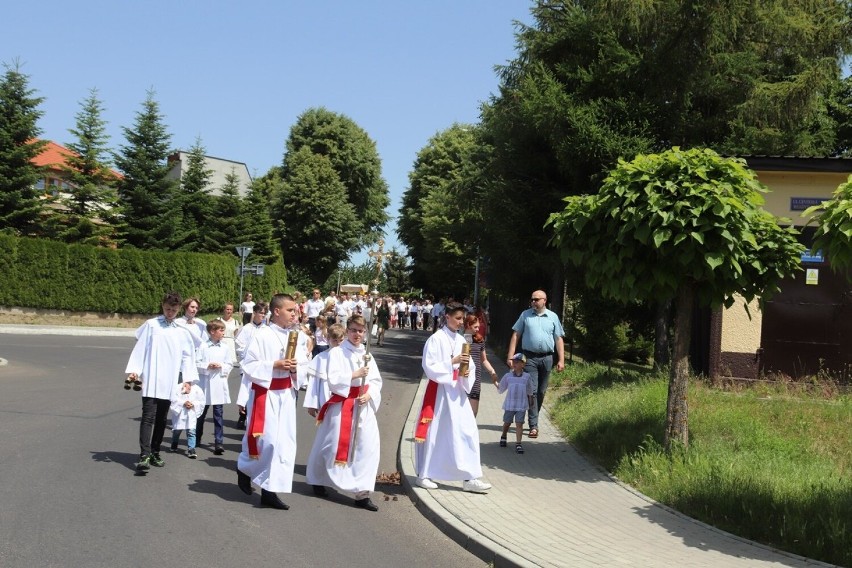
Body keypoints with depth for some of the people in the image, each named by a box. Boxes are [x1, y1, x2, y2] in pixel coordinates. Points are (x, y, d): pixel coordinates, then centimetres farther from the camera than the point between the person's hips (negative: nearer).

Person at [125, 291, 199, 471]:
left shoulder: (182, 331, 8)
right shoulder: (151, 325, 1)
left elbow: (187, 356, 9)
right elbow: (140, 348, 1)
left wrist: (188, 379, 5)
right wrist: (134, 370, -5)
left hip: (169, 382, 3)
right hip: (151, 380, -3)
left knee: (162, 418, 11)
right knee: (148, 416, -10)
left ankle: (155, 453, 21)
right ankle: (144, 456, -15)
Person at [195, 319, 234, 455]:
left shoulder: (225, 348, 3)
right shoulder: (203, 347, -4)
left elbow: (230, 365, 5)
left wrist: (221, 367, -13)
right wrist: (207, 366, -17)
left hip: (219, 384, 1)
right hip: (205, 384, -1)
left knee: (218, 414, -1)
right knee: (201, 412, 15)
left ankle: (219, 442, -1)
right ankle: (197, 438, 32)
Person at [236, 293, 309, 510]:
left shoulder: (297, 337, 6)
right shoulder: (262, 335, -10)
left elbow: (304, 368, 12)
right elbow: (248, 364, -13)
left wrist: (295, 369, -9)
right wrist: (275, 365, -20)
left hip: (286, 394, 6)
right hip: (265, 393, -6)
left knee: (284, 441, 4)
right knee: (267, 439, -7)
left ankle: (270, 490, 13)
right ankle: (245, 468, 25)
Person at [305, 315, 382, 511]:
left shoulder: (367, 355, 11)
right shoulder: (336, 352, -4)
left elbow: (376, 381, 8)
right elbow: (332, 380, -14)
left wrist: (369, 394, -10)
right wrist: (355, 375, -21)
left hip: (364, 407, 4)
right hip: (341, 406, -4)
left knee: (368, 448, -4)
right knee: (334, 446, 4)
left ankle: (362, 492, 0)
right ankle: (319, 481, 30)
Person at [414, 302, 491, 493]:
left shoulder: (461, 340, 9)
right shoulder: (436, 339, -9)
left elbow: (469, 365, 13)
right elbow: (429, 366, -14)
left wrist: (467, 374, -9)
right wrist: (452, 362, -21)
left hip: (457, 391, 6)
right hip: (439, 391, -6)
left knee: (466, 431, -1)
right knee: (433, 433, 3)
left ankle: (470, 478, 1)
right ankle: (423, 475, 17)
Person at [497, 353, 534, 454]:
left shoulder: (527, 377, 1)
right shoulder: (508, 376, 1)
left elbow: (529, 392, 11)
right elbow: (500, 390, 7)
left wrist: (530, 402, 14)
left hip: (522, 405, -1)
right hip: (509, 405, 1)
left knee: (519, 424, -5)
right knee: (507, 423, 12)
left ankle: (518, 444, -3)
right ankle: (503, 437, 39)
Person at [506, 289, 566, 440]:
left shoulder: (553, 317, 6)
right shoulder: (525, 315, 5)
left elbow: (559, 339, 7)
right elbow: (515, 335, 4)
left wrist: (561, 360, 0)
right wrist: (510, 356, -4)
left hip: (546, 358, 2)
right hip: (529, 357, -2)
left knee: (541, 392, 10)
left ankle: (534, 419, 24)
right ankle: (533, 425, -8)